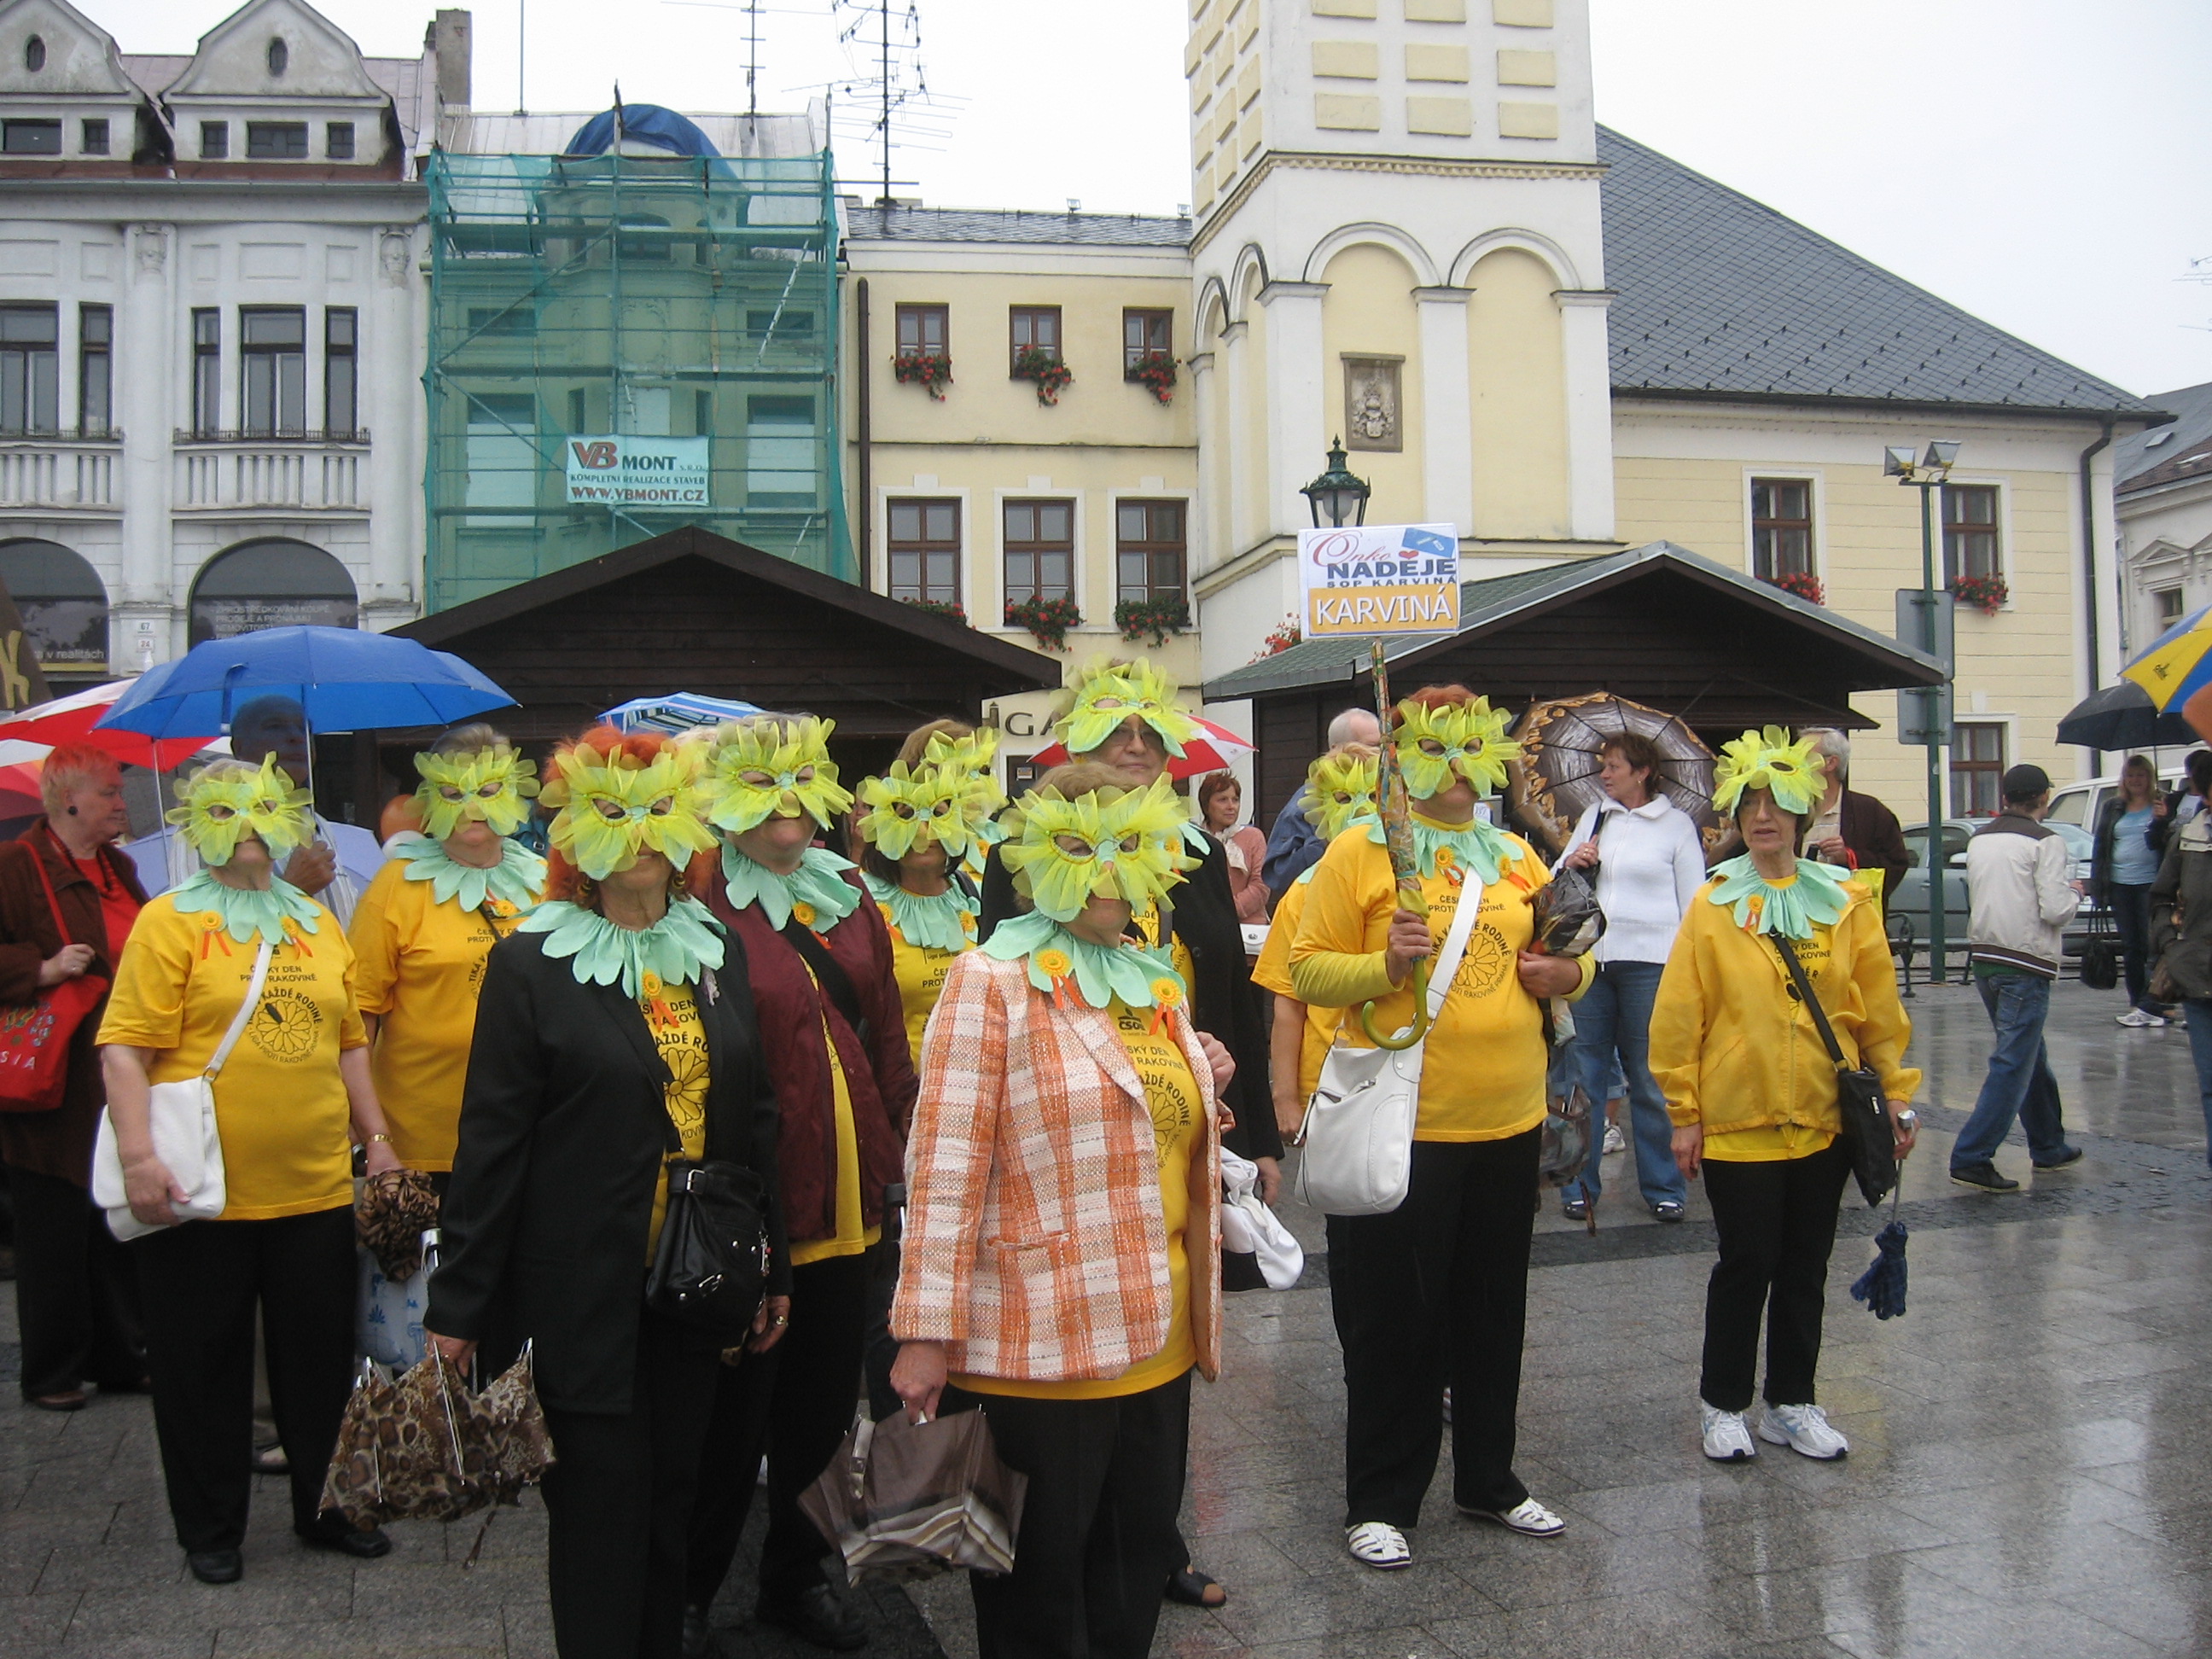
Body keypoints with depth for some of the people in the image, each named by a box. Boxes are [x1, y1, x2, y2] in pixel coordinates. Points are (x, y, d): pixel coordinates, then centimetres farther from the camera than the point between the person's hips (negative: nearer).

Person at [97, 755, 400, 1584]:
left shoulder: (317, 921, 11)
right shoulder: (170, 919, -4)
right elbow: (127, 1047, -10)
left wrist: (376, 1137, 13)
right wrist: (139, 1157, -19)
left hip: (316, 1188, 4)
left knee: (323, 1359, 13)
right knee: (205, 1364, 10)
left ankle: (324, 1507, 30)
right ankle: (211, 1530, 27)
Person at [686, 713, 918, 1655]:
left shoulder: (847, 896, 9)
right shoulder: (707, 910, -12)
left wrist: (899, 1151, 11)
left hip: (848, 1200, 6)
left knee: (825, 1402, 18)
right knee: (735, 1413, 8)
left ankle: (796, 1578, 37)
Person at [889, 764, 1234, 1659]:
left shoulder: (1157, 979, 11)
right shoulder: (992, 981, -11)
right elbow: (946, 1165, -15)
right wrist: (927, 1333, -16)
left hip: (1156, 1337, 7)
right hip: (1038, 1348, -7)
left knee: (1137, 1562, 18)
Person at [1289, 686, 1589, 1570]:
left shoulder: (1517, 856, 11)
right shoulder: (1361, 850, -5)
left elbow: (1568, 955, 20)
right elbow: (1309, 969, -8)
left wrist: (1569, 972, -2)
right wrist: (1387, 965, -24)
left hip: (1508, 1125, 6)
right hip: (1401, 1129, -5)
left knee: (1493, 1312, 18)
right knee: (1395, 1322, 5)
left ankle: (1488, 1477, 35)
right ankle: (1378, 1500, 20)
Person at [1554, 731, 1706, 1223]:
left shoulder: (1676, 823, 3)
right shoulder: (1594, 817, 13)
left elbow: (1693, 900, 3)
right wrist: (1569, 864, -3)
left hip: (1650, 962, -3)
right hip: (1589, 958, 4)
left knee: (1651, 1079, 1)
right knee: (1584, 1075, 6)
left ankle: (1664, 1188, 13)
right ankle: (1580, 1185, 15)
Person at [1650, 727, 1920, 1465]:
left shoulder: (1845, 900, 2)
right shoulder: (1713, 905, -5)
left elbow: (1880, 1006, 6)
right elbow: (1678, 1016, -5)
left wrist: (1897, 1093, 3)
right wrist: (1683, 1113, -6)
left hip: (1825, 1119, 3)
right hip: (1737, 1120, -3)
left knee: (1805, 1267, 13)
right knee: (1746, 1264, 4)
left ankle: (1792, 1403, 28)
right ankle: (1723, 1404, 20)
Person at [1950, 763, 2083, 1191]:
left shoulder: (1979, 839, 9)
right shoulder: (2046, 842, -10)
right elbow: (2055, 911, -16)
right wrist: (2073, 892, 5)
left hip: (1983, 959, 7)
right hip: (2026, 964, -7)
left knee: (2032, 1057, 21)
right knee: (2013, 1064, -5)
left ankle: (2049, 1147, 32)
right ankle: (1971, 1158, -11)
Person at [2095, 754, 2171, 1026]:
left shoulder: (2162, 805, 1)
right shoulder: (2112, 807, 13)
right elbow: (2100, 845, 14)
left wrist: (2162, 820, -22)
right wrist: (2097, 882, 8)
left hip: (2150, 884, -4)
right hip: (2119, 884, 4)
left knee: (2152, 945, -7)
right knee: (2130, 947, 10)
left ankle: (2149, 1006, -7)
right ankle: (2138, 1003, 17)